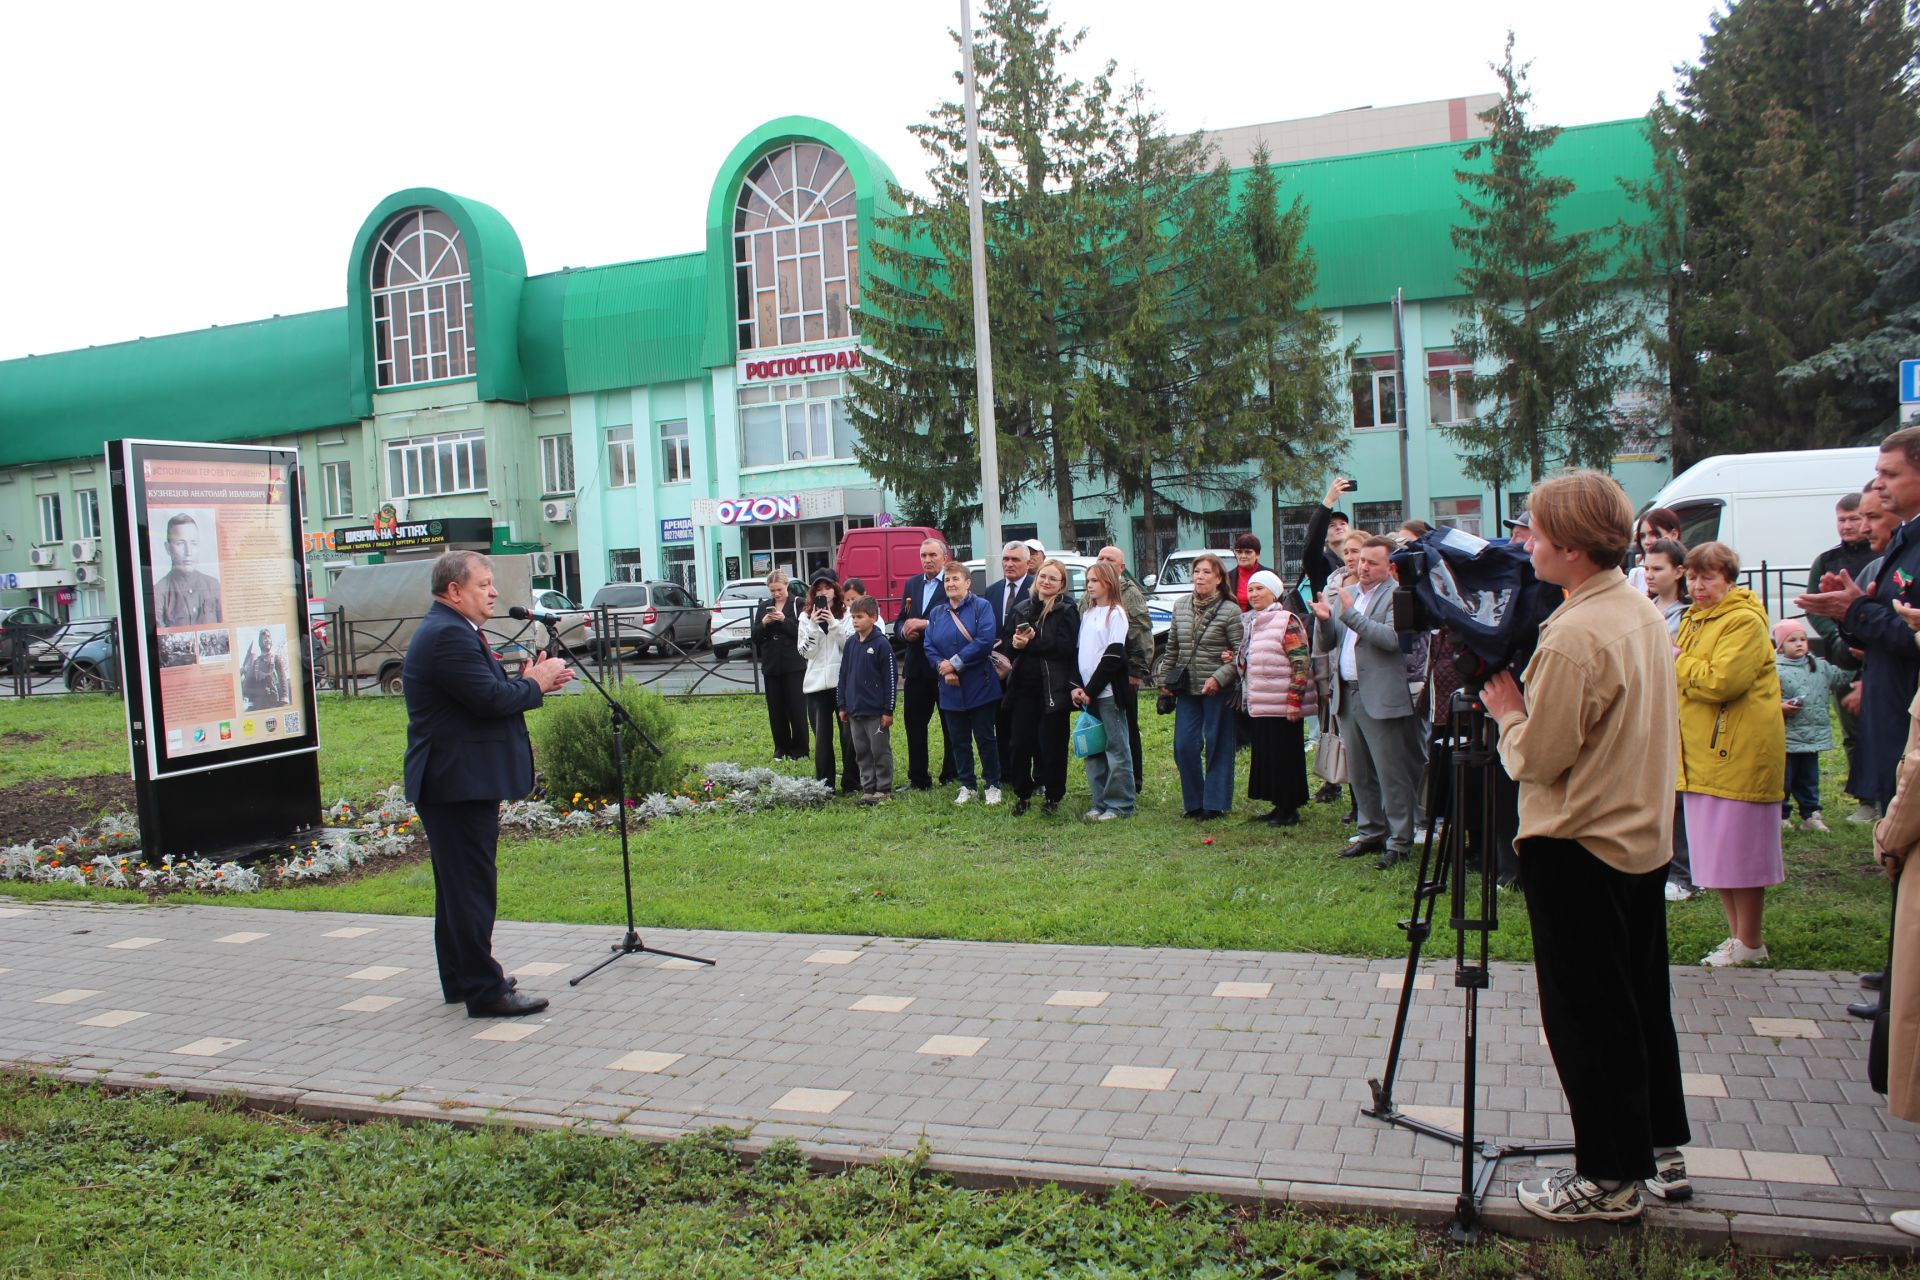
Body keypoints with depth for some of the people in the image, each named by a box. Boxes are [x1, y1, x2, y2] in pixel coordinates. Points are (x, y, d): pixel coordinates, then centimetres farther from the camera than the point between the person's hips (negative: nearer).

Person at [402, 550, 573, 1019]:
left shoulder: (448, 630, 17)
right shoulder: (447, 635, -18)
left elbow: (487, 693, 17)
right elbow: (490, 698, -24)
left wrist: (530, 680, 4)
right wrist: (535, 684, -8)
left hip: (453, 781, 12)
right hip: (460, 782, -12)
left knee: (458, 884, 18)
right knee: (472, 886, -6)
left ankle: (460, 979, 29)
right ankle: (484, 990, 0)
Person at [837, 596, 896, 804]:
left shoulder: (881, 644, -11)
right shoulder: (850, 643, 7)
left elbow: (891, 678, -10)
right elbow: (843, 675, 13)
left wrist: (888, 710, -11)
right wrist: (842, 705, 11)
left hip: (876, 711, -6)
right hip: (854, 710, 6)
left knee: (880, 751, 2)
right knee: (862, 752, 12)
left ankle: (884, 789, 12)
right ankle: (868, 788, 20)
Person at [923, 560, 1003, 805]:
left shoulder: (982, 607, -5)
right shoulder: (937, 613, 10)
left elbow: (985, 642, -17)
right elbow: (929, 647, 4)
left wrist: (955, 663, -16)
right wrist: (943, 669, -14)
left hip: (979, 687, -4)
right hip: (950, 690, 4)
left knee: (985, 738, 3)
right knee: (958, 740, 10)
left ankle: (993, 786, 14)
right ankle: (966, 786, 22)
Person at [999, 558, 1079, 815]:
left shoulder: (1066, 610, -3)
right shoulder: (1022, 609, 13)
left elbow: (1066, 646, -16)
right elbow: (1008, 646, 12)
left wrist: (1031, 643, -15)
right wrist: (1015, 643, -11)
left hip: (1053, 687, -5)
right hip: (1024, 687, 5)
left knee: (1052, 744, 2)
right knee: (1019, 743, 5)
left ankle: (1053, 796, 16)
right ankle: (1023, 794, 20)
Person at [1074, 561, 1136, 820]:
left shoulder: (1116, 613, -6)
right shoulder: (1086, 614, 15)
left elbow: (1113, 657, -12)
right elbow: (1077, 651, 13)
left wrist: (1091, 689, -13)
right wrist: (1077, 686, 0)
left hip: (1107, 692, -7)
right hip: (1087, 692, 7)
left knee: (1116, 747, -2)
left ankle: (1121, 804, 3)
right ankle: (1100, 801, 16)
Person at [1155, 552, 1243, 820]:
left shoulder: (1230, 611, -7)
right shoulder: (1180, 607, 9)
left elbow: (1241, 653, -10)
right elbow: (1172, 648, 17)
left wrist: (1219, 678, -20)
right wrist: (1164, 678, 12)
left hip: (1217, 690, -5)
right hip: (1187, 688, 5)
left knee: (1217, 746, 3)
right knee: (1184, 746, 3)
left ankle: (1215, 803, 12)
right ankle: (1194, 802, 16)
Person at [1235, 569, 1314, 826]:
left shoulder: (1287, 621, -10)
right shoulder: (1251, 624, 16)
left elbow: (1301, 663, -16)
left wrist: (1294, 700, -21)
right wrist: (1234, 659, 6)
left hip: (1282, 706, -8)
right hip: (1260, 705, 9)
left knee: (1285, 755, -2)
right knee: (1265, 754, 11)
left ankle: (1290, 809, 6)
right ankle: (1278, 805, 20)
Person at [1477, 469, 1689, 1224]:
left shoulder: (1574, 636, -23)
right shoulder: (1644, 614, 6)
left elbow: (1539, 757, -20)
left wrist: (1507, 711, -3)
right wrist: (1528, 711, 10)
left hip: (1578, 850, -9)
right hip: (1644, 838, 9)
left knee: (1586, 1017, 3)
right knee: (1640, 1000, 19)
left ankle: (1611, 1177, 14)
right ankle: (1662, 1149, 31)